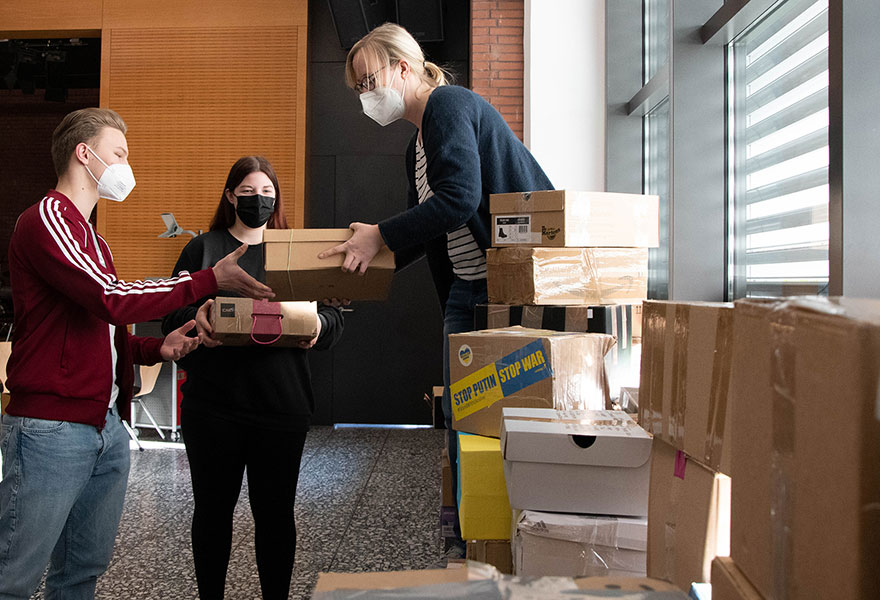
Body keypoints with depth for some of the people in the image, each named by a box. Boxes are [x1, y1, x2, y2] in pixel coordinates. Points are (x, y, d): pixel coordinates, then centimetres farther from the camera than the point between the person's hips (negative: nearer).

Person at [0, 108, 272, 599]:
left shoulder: (91, 238, 22)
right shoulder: (46, 219, -8)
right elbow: (112, 298, -21)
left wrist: (156, 348, 7)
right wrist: (211, 279, -15)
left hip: (108, 428, 9)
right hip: (51, 429, -9)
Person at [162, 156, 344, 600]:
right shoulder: (202, 249, 8)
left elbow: (333, 316, 5)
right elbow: (171, 316, 2)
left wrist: (318, 325, -19)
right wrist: (195, 318, -21)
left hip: (281, 405, 1)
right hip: (213, 404, 0)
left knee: (276, 512, 9)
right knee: (213, 509, 12)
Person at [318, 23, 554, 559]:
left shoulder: (449, 105, -9)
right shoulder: (418, 147, 20)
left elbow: (459, 198, -22)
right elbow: (427, 229, 24)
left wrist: (380, 236, -16)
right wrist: (363, 263, 15)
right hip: (466, 289, 9)